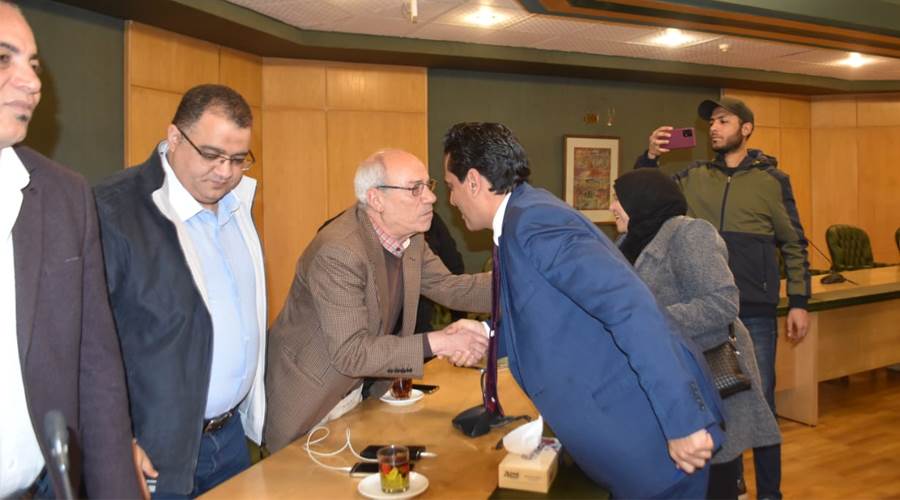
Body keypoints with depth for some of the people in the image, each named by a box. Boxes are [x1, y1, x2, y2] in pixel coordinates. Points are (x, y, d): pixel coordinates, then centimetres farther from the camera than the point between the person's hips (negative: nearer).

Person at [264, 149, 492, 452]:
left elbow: (449, 288, 1)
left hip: (358, 391, 7)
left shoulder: (410, 236, -5)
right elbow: (350, 353, -32)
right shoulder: (339, 252, -31)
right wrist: (436, 343, -34)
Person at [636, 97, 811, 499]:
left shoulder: (772, 180, 0)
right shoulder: (693, 178, 5)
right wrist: (650, 157, -11)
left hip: (755, 312, -2)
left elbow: (794, 245, 3)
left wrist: (799, 302, -2)